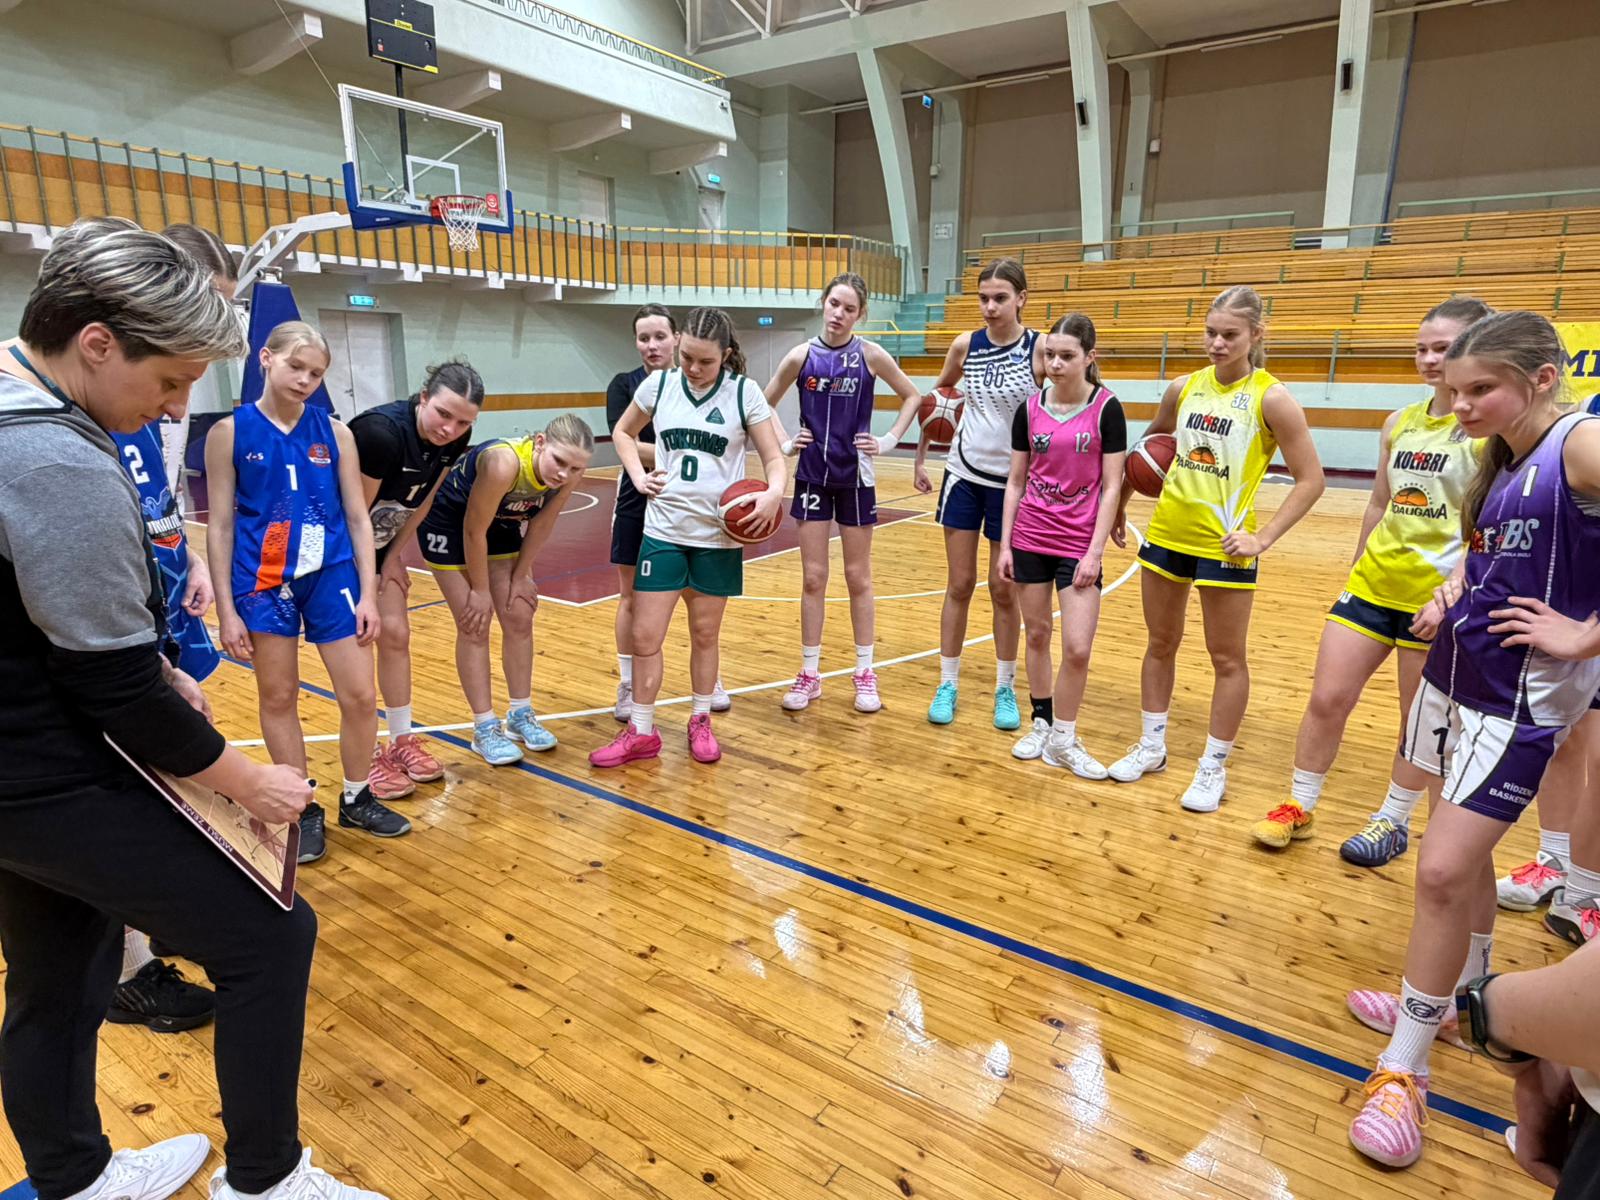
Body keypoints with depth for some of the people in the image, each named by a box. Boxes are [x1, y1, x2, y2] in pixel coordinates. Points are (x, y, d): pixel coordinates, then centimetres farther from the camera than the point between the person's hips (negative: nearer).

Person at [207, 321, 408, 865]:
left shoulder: (334, 431, 1)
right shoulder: (229, 432, -4)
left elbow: (358, 517, 3)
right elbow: (220, 526, -2)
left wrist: (368, 593, -1)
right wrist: (226, 609, -5)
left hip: (332, 577, 1)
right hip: (264, 584, -1)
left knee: (360, 697, 3)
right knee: (278, 699, 9)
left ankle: (356, 799, 25)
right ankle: (303, 810, 25)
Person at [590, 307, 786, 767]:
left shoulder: (744, 392, -6)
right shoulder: (658, 384, -1)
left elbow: (774, 458, -5)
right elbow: (623, 431, 16)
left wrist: (775, 491, -26)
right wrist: (638, 475, -1)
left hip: (719, 536, -1)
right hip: (663, 530, 2)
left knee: (705, 634, 12)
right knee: (645, 637, 2)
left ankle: (700, 722, 30)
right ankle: (641, 732, 18)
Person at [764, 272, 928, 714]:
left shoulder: (871, 355, -5)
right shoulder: (801, 355, -2)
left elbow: (912, 396, 7)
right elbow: (766, 403, 11)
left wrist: (889, 441, -2)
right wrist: (784, 443, 0)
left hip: (855, 476, -1)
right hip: (812, 475, 1)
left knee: (858, 578, 7)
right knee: (813, 578, 5)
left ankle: (865, 672, 19)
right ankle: (810, 673, 16)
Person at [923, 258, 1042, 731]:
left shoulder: (1040, 349, -11)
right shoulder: (965, 345, -1)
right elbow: (937, 396, 14)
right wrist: (920, 455, 12)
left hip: (1013, 482, -2)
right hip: (964, 474, 2)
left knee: (1003, 589, 7)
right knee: (959, 584, 6)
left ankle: (1005, 690, 22)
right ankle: (948, 686, 17)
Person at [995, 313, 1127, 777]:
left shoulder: (1106, 408, -7)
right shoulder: (1029, 409, 1)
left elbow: (1111, 486, -7)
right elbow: (1016, 481, 7)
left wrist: (1095, 552, -12)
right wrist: (1005, 543, 3)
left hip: (1079, 543, -3)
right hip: (1030, 539, 3)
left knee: (1077, 648, -6)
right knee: (1037, 633, 12)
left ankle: (1063, 740, 13)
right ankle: (1041, 724, 28)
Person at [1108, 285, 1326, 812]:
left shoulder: (1271, 398, -9)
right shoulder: (1184, 387, 3)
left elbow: (1310, 479, -7)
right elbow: (1150, 444, 20)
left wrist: (1264, 537, -14)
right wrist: (1121, 500, 15)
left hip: (1223, 543, -4)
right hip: (1166, 532, 5)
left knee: (1227, 658, 6)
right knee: (1160, 644, 14)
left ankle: (1214, 767, 20)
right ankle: (1151, 747, 30)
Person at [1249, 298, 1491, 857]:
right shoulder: (1400, 422, 8)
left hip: (1439, 596, -5)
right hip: (1372, 584, 5)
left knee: (1421, 720, 10)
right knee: (1326, 698, 5)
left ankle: (1393, 822, 28)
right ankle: (1299, 806, 20)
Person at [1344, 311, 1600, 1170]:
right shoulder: (1497, 459, 8)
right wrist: (1453, 591, 7)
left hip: (1523, 698, -8)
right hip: (1456, 671, 8)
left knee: (1442, 870, -8)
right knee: (1463, 853, 20)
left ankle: (1404, 1069, 7)